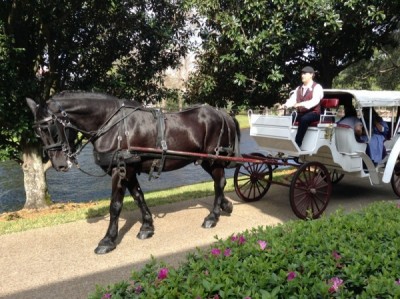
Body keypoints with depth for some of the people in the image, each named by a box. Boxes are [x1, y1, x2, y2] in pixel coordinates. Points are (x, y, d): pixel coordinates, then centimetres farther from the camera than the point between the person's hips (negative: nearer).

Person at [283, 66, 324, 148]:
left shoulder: (317, 87, -1)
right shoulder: (298, 88, 18)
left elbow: (315, 101, -19)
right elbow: (292, 99, 4)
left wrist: (302, 104, -36)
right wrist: (285, 105, -20)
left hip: (313, 113, -6)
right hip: (300, 113, 6)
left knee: (304, 119, -37)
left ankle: (297, 144, -37)